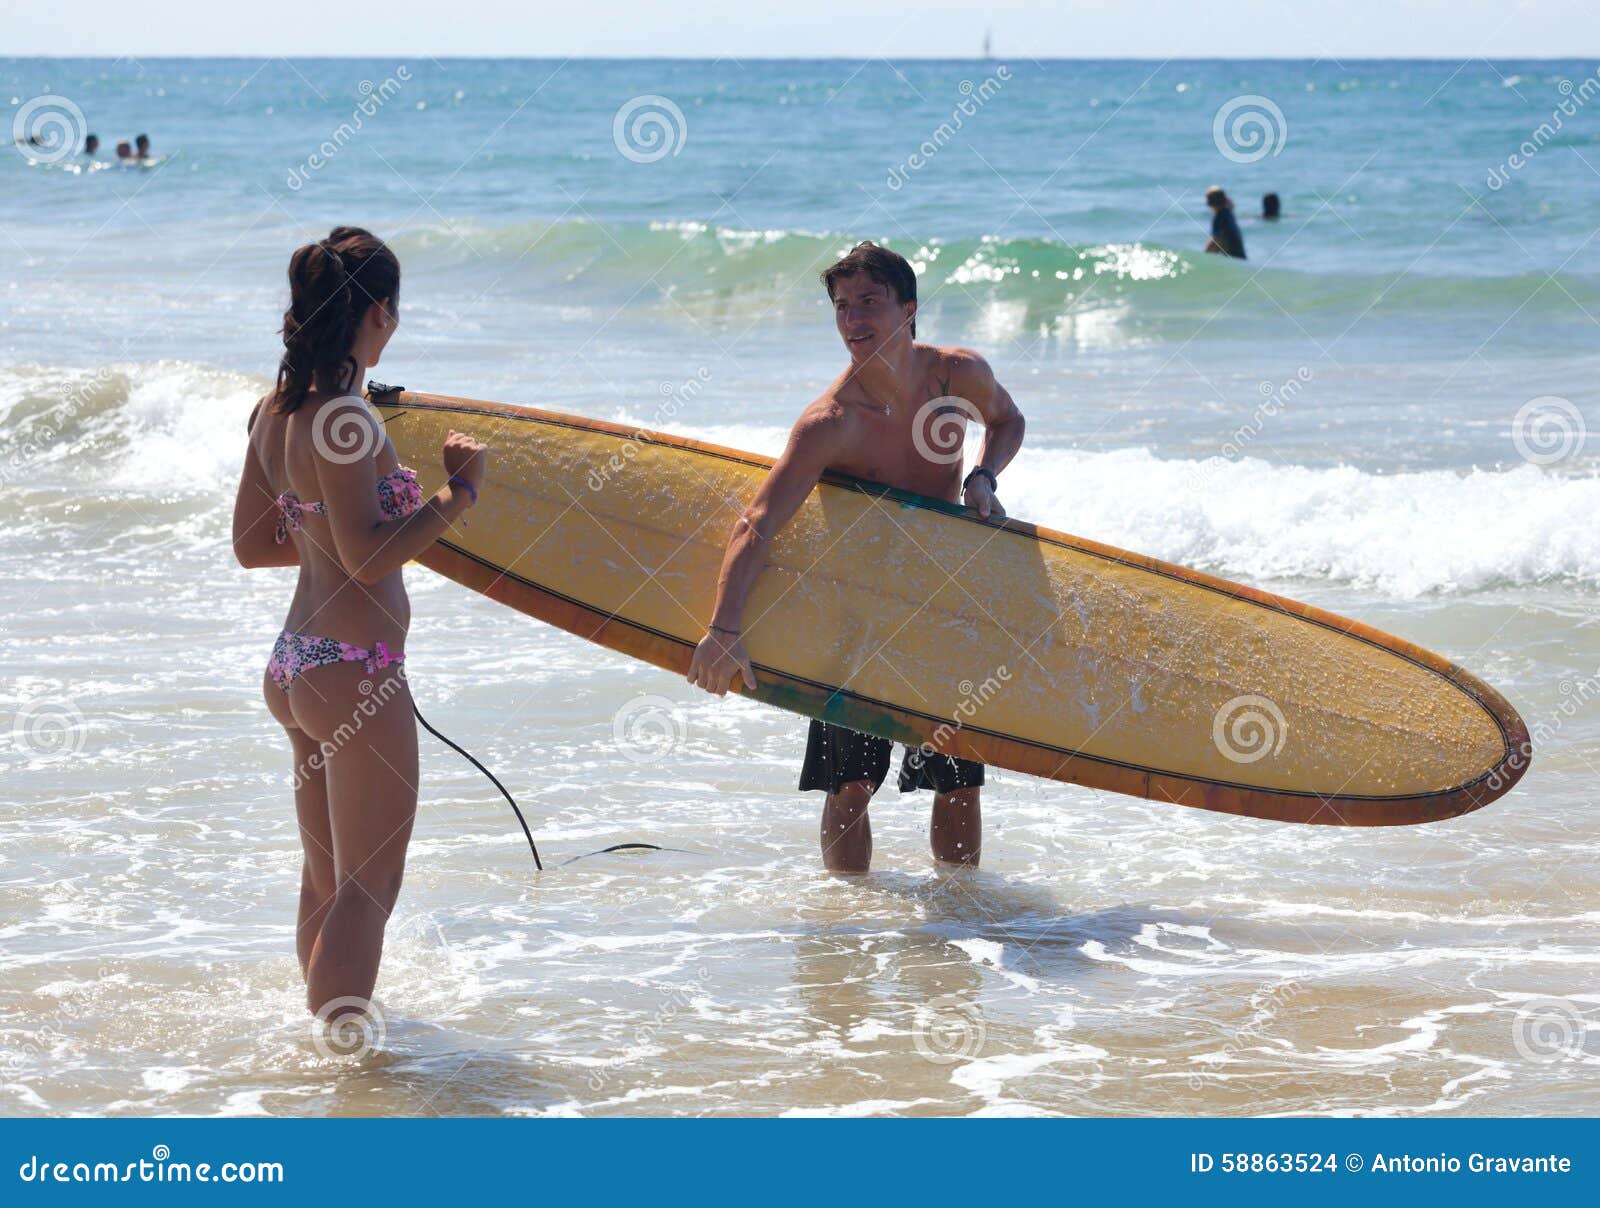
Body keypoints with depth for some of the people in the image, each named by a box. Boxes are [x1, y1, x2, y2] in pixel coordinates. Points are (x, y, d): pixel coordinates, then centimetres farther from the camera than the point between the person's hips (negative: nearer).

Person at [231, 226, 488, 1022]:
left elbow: (252, 545, 14)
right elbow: (367, 560, -22)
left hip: (293, 669, 9)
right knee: (367, 889, -1)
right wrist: (458, 493, -14)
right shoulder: (344, 421, -19)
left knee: (325, 883, 20)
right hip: (355, 676, -9)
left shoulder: (275, 411, 7)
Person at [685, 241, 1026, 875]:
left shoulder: (959, 373, -14)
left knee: (959, 783, 7)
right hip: (859, 609, -3)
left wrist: (982, 477, -10)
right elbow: (757, 525, -37)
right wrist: (723, 629, -50)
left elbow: (1006, 419, 12)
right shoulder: (830, 423, -28)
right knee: (850, 783, -6)